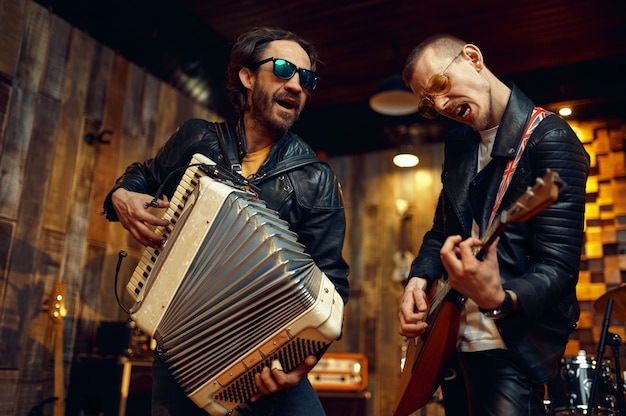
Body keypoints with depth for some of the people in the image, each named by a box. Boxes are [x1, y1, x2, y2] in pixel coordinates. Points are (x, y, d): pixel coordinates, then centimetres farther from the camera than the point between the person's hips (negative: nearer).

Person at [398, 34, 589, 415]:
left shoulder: (549, 138, -15)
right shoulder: (458, 142, 7)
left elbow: (558, 266, -21)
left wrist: (501, 299, -40)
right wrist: (420, 278, -3)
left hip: (513, 347, -7)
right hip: (452, 339, 7)